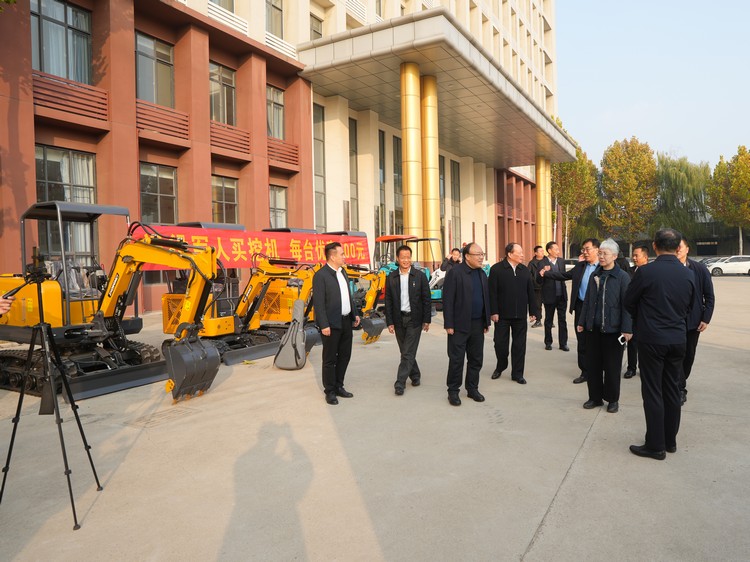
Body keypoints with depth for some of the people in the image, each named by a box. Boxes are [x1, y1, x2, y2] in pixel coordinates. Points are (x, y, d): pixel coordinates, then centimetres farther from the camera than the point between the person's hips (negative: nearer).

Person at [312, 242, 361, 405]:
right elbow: (318, 303, -17)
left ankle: (338, 386, 29)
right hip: (331, 324, -8)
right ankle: (330, 392, 16)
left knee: (345, 355, 15)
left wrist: (354, 314, 14)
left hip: (346, 321, 8)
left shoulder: (342, 272, 12)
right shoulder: (320, 275, -13)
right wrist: (324, 325, -20)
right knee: (330, 359, 4)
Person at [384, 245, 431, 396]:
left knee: (408, 353, -5)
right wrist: (389, 322, 0)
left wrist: (427, 320, -3)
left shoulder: (420, 276, -1)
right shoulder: (391, 277, 3)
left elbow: (426, 299, 0)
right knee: (405, 352, 12)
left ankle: (400, 383, 0)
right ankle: (415, 376, 30)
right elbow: (388, 301, 4)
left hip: (414, 319, -3)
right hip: (399, 320, 3)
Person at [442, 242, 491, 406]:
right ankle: (453, 391, 14)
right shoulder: (455, 273, -10)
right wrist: (449, 324, -15)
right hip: (459, 325, -6)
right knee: (456, 360, 1)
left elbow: (486, 298, 15)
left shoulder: (482, 274, 11)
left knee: (476, 359, 12)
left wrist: (487, 322, 12)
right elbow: (447, 300, -12)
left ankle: (472, 388, 26)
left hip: (478, 325, 6)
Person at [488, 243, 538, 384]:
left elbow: (530, 292, 8)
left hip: (520, 315, 3)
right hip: (502, 314, -3)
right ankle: (500, 367, 31)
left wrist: (533, 311, 6)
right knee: (500, 343, 6)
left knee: (519, 345, 7)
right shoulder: (496, 269, -6)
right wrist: (493, 312, -13)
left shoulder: (525, 270, 7)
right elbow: (492, 292, -9)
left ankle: (517, 373, 19)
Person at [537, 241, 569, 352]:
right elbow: (539, 281, -13)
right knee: (548, 320, 10)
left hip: (561, 296, 4)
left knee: (562, 320, 6)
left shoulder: (561, 261, 5)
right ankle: (548, 342, 21)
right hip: (549, 296, -4)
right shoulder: (543, 263, -10)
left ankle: (563, 343, 13)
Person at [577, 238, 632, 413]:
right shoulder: (594, 275, 9)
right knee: (592, 364, 9)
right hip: (592, 328, 5)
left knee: (612, 366, 7)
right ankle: (595, 397, 23)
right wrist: (582, 322, 12)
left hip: (612, 329, -5)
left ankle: (613, 399, 22)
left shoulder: (623, 277, -7)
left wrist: (627, 329, -13)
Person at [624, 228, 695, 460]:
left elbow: (629, 303, -3)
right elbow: (688, 307, 12)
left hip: (652, 339, -5)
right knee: (672, 390, 15)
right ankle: (670, 440, 26)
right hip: (678, 339, 5)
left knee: (653, 392, 2)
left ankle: (656, 445, 9)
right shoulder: (688, 274, 0)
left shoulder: (645, 272, -15)